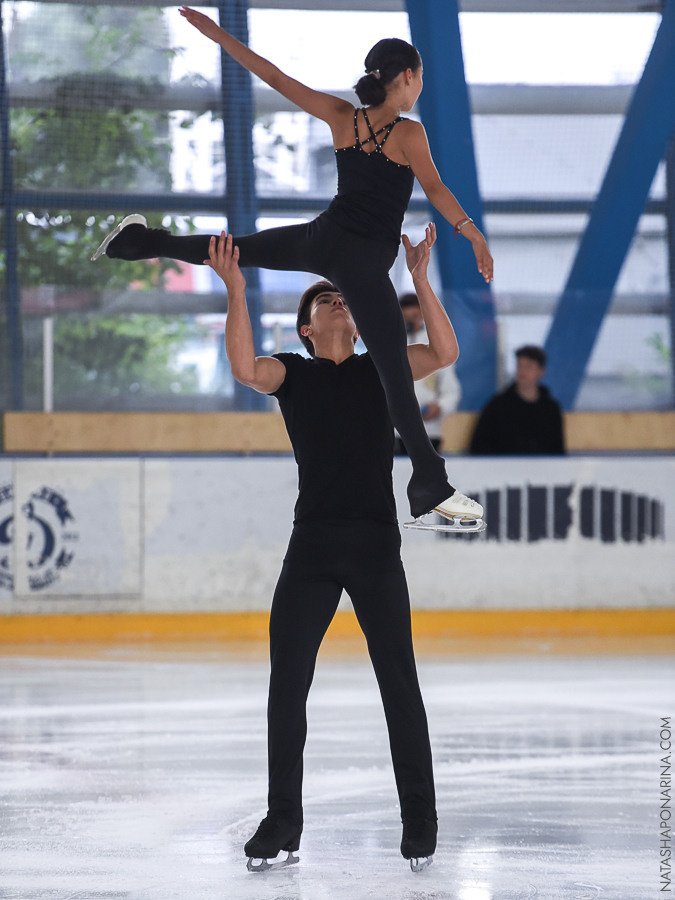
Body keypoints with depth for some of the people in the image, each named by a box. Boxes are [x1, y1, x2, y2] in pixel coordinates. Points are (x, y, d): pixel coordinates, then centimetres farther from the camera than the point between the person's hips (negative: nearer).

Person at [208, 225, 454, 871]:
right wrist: (235, 291, -20)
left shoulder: (381, 369, 11)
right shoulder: (292, 374, 9)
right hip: (311, 545, 1)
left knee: (399, 683, -1)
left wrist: (420, 279, -12)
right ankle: (283, 822, 11)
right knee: (286, 684, 1)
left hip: (377, 545, 0)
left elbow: (445, 352, -5)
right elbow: (245, 369, -12)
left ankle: (419, 820, 7)